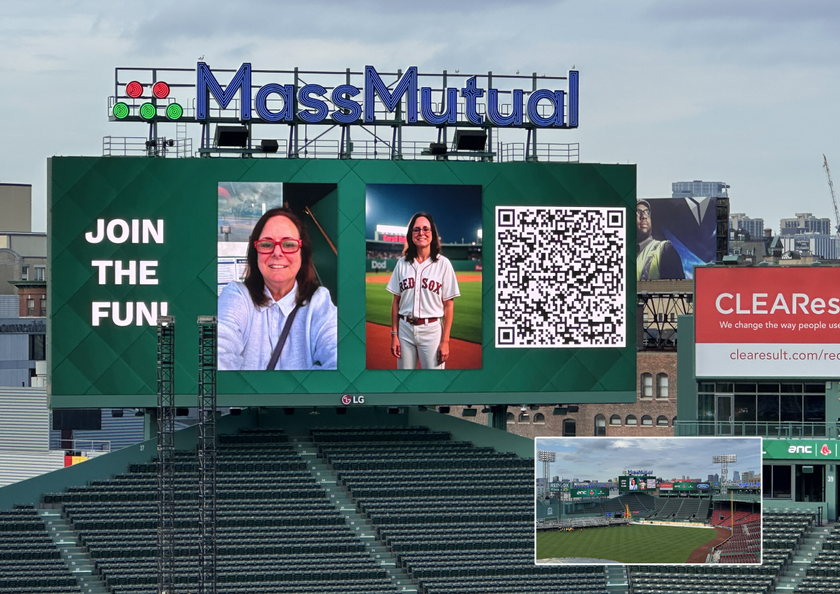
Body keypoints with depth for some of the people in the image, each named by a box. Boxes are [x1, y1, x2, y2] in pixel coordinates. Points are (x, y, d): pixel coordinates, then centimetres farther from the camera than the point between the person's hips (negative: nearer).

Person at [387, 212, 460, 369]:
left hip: (431, 329, -3)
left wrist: (445, 341, -8)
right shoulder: (402, 263, 7)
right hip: (405, 328, 3)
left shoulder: (443, 263, -1)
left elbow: (449, 305, -3)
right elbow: (396, 301, 9)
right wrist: (394, 334, 3)